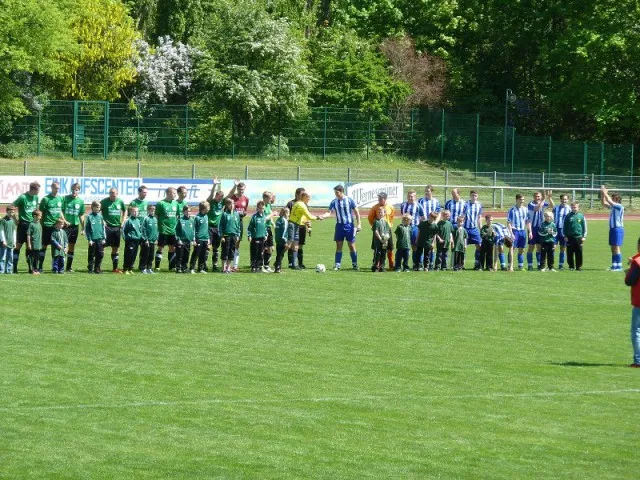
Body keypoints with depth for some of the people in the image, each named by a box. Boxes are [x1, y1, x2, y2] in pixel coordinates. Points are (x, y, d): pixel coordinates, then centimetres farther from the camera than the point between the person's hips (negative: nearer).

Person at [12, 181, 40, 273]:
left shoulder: (36, 197, 7)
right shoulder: (23, 197, -14)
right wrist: (16, 220, -9)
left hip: (32, 223, 6)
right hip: (23, 224, -6)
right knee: (19, 245, -2)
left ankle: (31, 268, 13)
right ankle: (14, 268, 1)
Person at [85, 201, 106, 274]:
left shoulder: (100, 216, 8)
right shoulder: (89, 217, -4)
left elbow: (103, 228, 13)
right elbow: (86, 229, -3)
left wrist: (104, 238, 7)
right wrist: (89, 239, -8)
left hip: (100, 239, 4)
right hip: (93, 239, -4)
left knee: (100, 254, 4)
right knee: (91, 255, 3)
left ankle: (97, 268, 13)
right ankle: (90, 269, 10)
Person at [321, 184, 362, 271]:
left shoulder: (349, 200, -6)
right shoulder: (334, 202, 1)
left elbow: (356, 212, -1)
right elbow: (329, 212, -3)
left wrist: (358, 224, -6)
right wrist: (322, 216, -24)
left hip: (349, 225, -2)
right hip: (339, 225, 2)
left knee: (351, 245, 1)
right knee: (339, 245, 1)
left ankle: (354, 264, 13)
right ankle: (338, 264, 4)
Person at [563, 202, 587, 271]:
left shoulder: (581, 216, 2)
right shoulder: (568, 216, 3)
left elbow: (584, 227, 7)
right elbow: (564, 227, 7)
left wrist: (584, 236, 2)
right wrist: (565, 236, 2)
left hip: (578, 237, -1)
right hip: (570, 237, 1)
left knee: (579, 253, 1)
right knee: (570, 253, 2)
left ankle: (579, 266, 8)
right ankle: (571, 266, 11)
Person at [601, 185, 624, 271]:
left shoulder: (619, 206, -11)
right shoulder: (612, 206, 13)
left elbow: (609, 201, -21)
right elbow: (604, 203, 19)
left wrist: (605, 193, -12)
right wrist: (602, 194, 6)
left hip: (618, 229, -9)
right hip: (612, 228, 9)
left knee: (616, 248, -9)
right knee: (613, 248, 9)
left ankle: (619, 266, -9)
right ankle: (614, 266, 13)